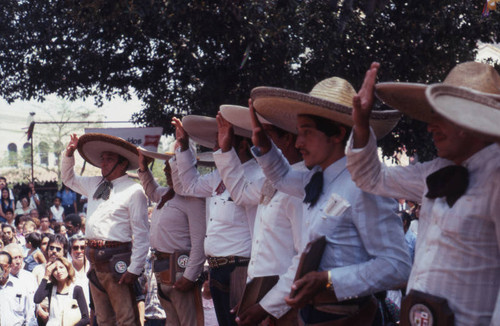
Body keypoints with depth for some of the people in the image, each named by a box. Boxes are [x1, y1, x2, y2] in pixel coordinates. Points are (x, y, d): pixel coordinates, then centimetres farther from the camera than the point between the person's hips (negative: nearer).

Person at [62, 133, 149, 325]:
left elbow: (141, 234, -11)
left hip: (116, 261, -7)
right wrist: (69, 154, 17)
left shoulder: (133, 191, -8)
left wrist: (134, 269, -16)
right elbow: (69, 179, 34)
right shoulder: (94, 184, 14)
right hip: (94, 259, 7)